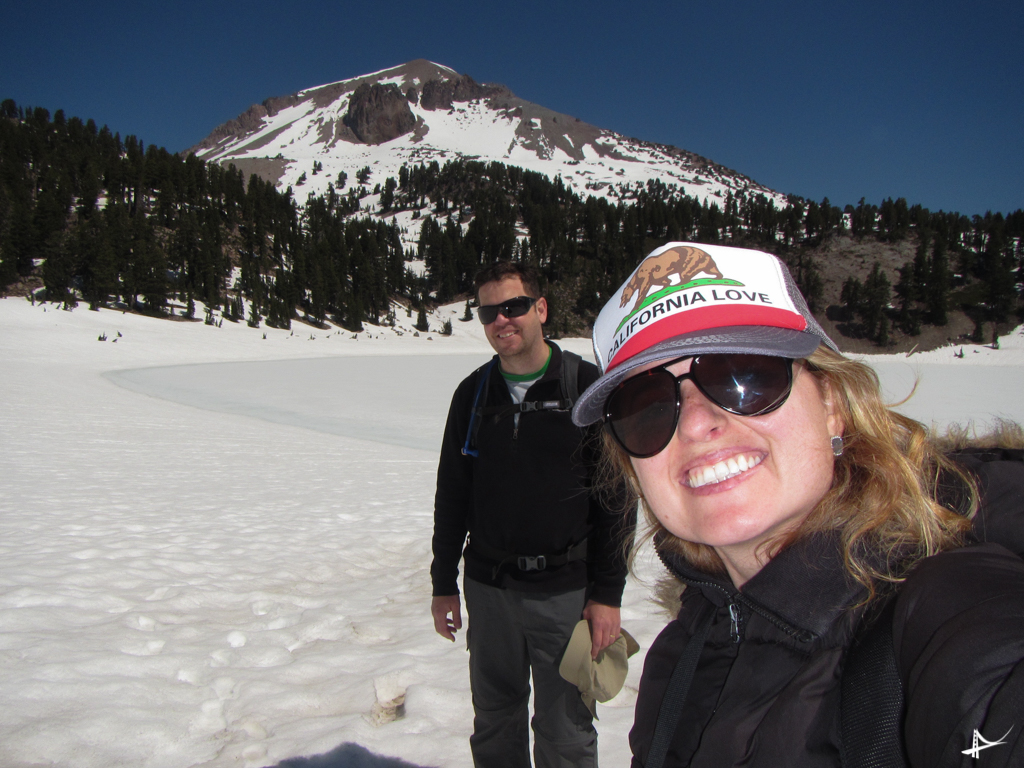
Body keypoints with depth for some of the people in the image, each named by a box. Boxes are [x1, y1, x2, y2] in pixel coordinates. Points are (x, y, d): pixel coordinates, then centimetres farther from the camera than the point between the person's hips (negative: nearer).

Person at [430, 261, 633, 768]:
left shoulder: (587, 387, -6)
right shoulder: (473, 393, 4)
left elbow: (616, 496, -5)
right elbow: (452, 494, 11)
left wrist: (607, 594, -7)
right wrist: (443, 585, 11)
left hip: (564, 592, -3)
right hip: (487, 588, 4)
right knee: (493, 722, 17)